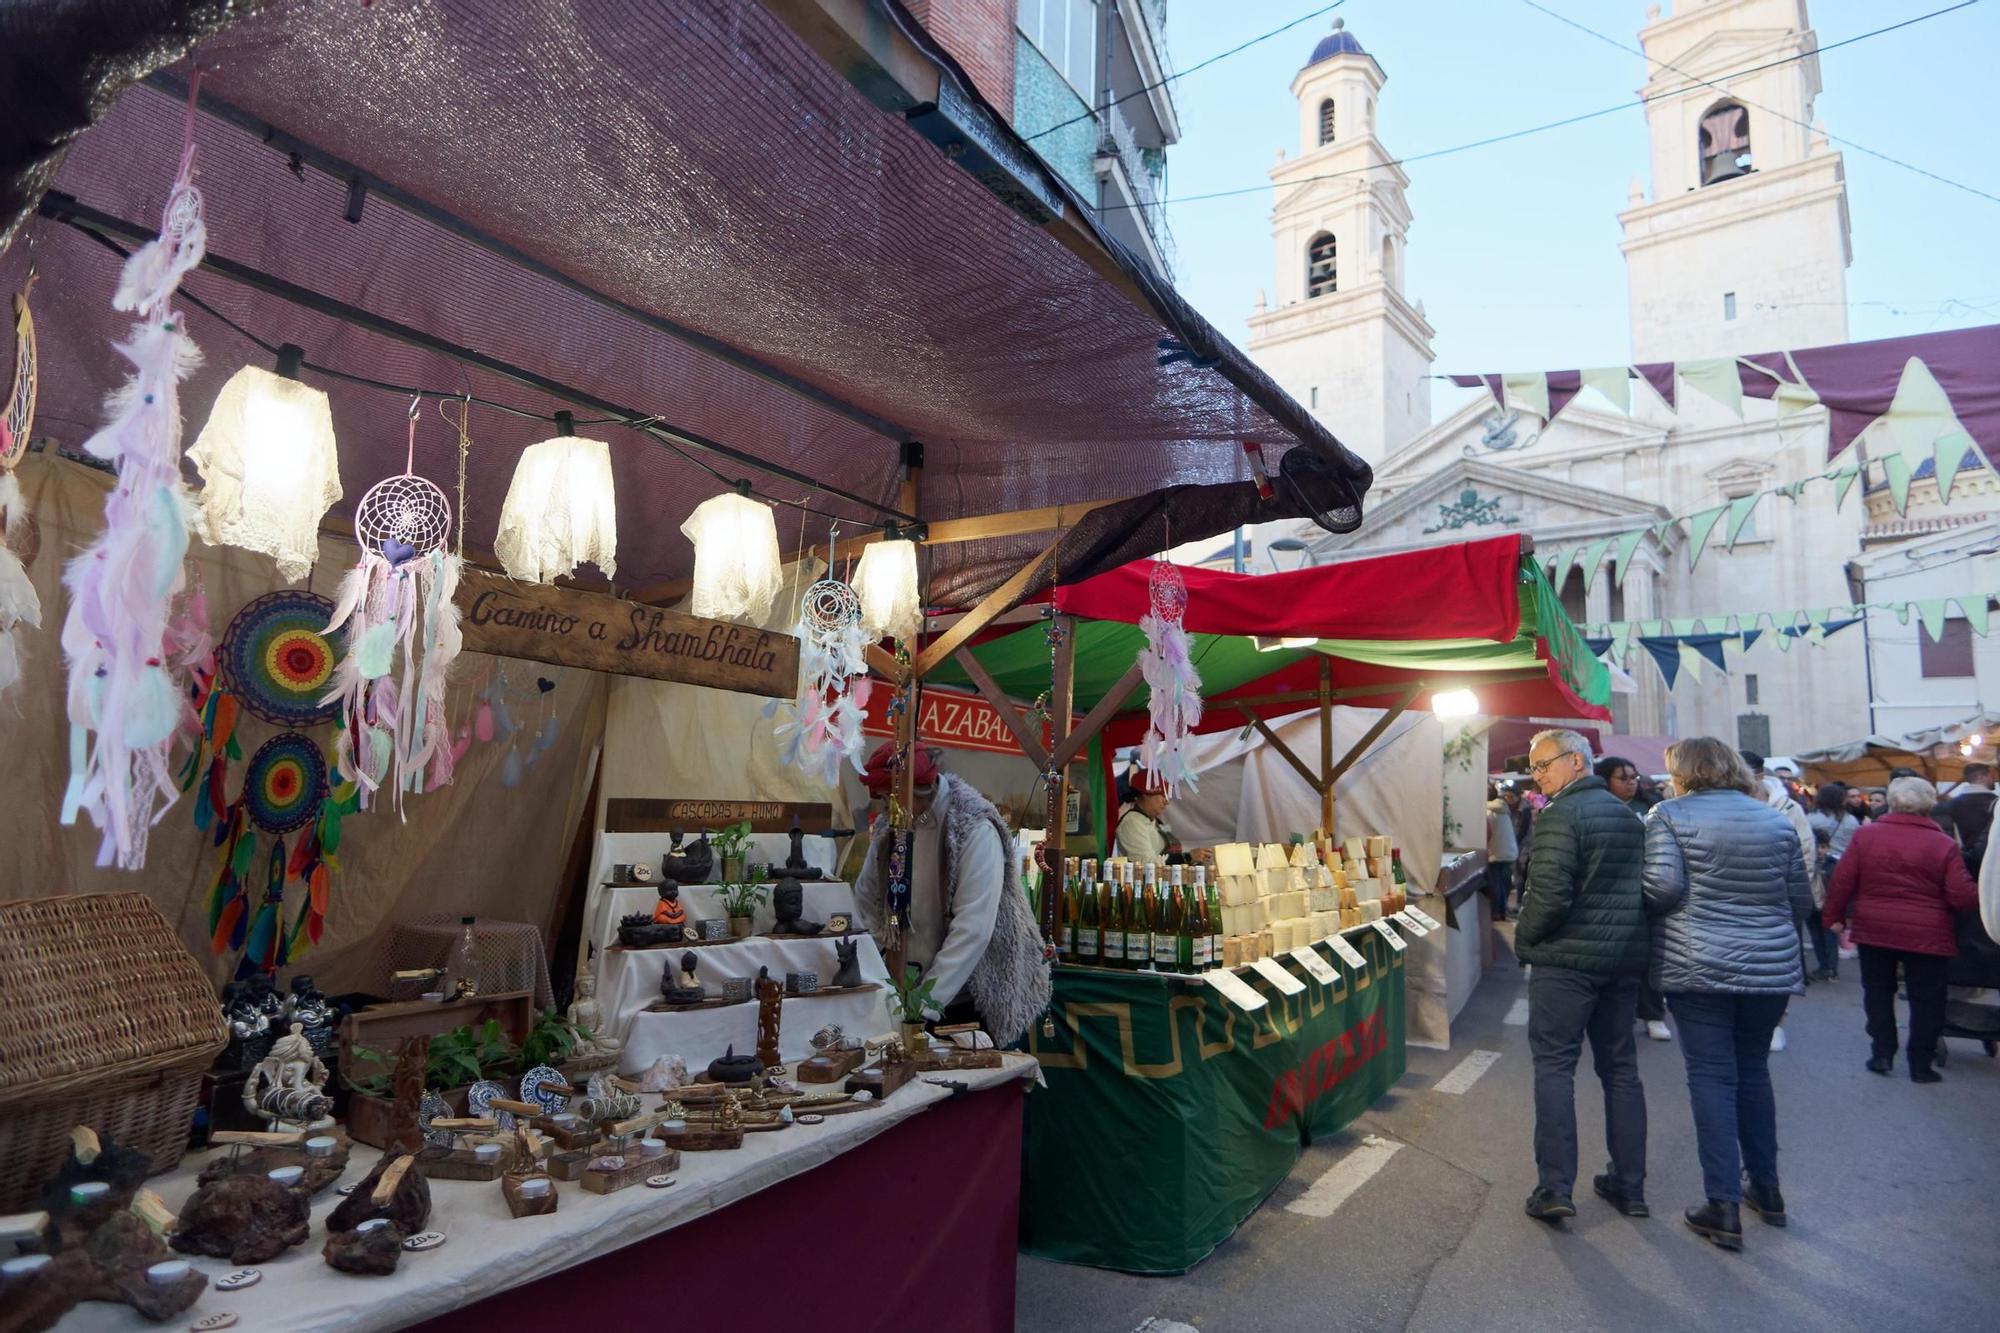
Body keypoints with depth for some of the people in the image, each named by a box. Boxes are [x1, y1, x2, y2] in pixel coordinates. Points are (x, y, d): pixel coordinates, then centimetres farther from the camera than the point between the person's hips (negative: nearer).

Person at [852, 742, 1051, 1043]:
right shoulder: (887, 828, 1)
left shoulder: (975, 829, -20)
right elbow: (866, 898, 11)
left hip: (970, 998, -5)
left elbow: (973, 927, -25)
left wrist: (930, 997, -27)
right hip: (909, 991, 6)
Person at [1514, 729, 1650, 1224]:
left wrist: (1524, 937, -6)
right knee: (1620, 1068, 14)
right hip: (1625, 960, 8)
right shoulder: (1630, 816, 12)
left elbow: (1549, 894, -21)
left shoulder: (1561, 815, -14)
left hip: (1566, 960, -7)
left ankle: (1554, 1187, -1)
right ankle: (1629, 1186, 21)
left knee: (1554, 1066, -1)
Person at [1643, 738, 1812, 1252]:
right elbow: (1801, 899, 10)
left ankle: (1725, 1206, 1)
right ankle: (1766, 1189, 29)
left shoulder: (1672, 815, -7)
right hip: (1771, 967, 5)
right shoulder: (1776, 819, 7)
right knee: (1753, 1071, 18)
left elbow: (1663, 886, -17)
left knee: (1712, 1076, 1)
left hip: (1698, 968, -4)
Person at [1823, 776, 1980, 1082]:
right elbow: (1963, 897, -11)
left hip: (1874, 930, 1)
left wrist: (1835, 916, 5)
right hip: (1926, 937, -1)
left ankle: (1882, 1053, 17)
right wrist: (1984, 895, 11)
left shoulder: (1865, 836, -6)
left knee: (1877, 991, 17)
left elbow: (1842, 881, -7)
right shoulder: (1944, 844, -9)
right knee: (1926, 999, 10)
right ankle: (1921, 1065, 14)